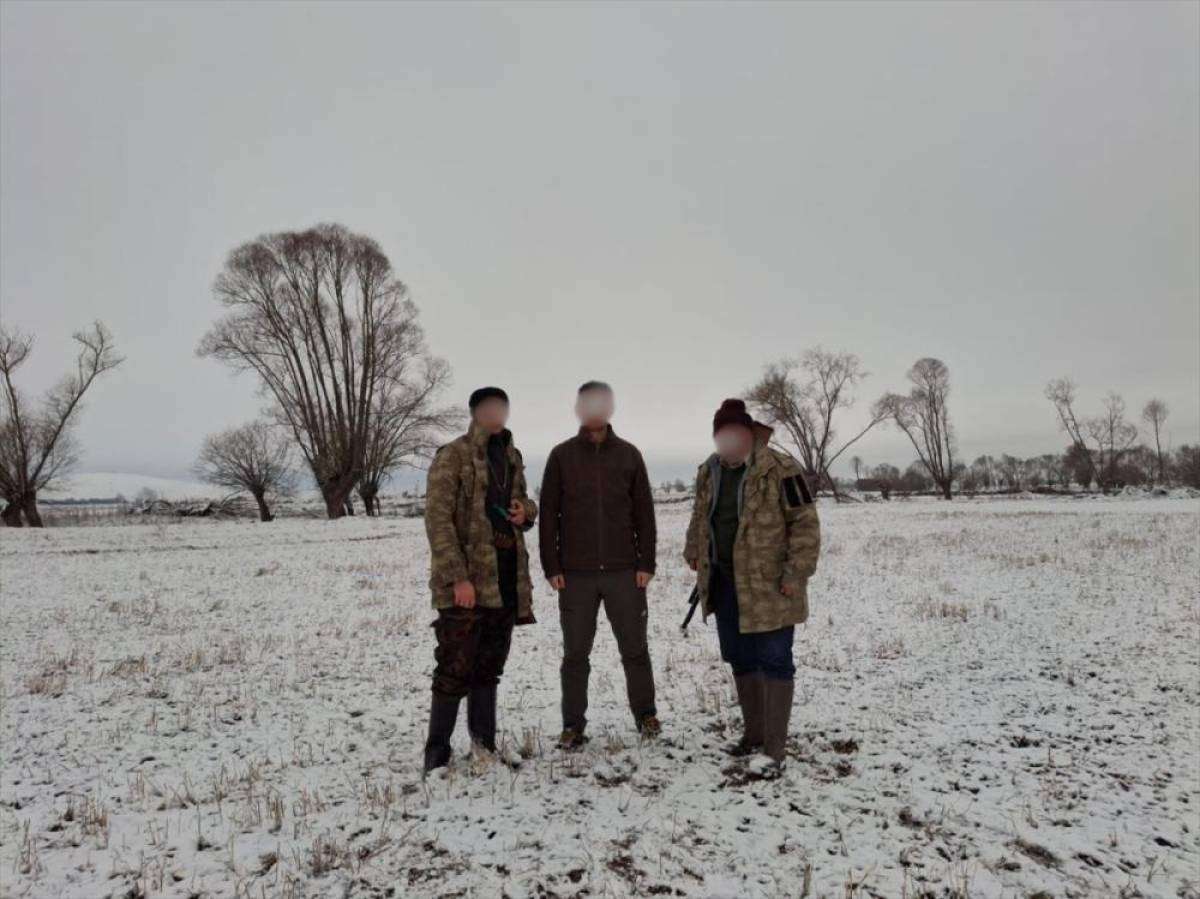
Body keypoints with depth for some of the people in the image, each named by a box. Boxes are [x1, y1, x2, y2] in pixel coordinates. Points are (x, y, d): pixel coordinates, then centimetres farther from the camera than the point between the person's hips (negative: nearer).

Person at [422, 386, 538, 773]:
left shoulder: (511, 456, 13)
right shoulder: (452, 456, -8)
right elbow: (437, 519, -13)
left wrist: (525, 511, 1)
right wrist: (458, 577, -19)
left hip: (506, 578, 7)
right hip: (465, 581, -7)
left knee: (489, 668, 15)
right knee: (455, 669, -3)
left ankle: (484, 747, 26)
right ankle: (437, 754, 10)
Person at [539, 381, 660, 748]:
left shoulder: (628, 454, 6)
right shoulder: (562, 456, 4)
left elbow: (644, 513, 7)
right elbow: (548, 514, 3)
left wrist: (646, 563, 0)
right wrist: (551, 567, -3)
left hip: (624, 572, 1)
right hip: (576, 574, 0)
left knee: (635, 648, 9)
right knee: (575, 653, 7)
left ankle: (645, 713, 26)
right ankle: (573, 724, 19)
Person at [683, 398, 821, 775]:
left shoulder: (780, 469, -14)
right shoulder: (709, 471, 7)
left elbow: (805, 523, -13)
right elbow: (700, 518, 21)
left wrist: (795, 573, -16)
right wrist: (695, 555, 13)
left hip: (768, 587, -7)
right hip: (726, 584, 7)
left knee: (774, 663, 1)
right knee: (740, 660, 16)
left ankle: (774, 748, 11)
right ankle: (754, 732, 33)